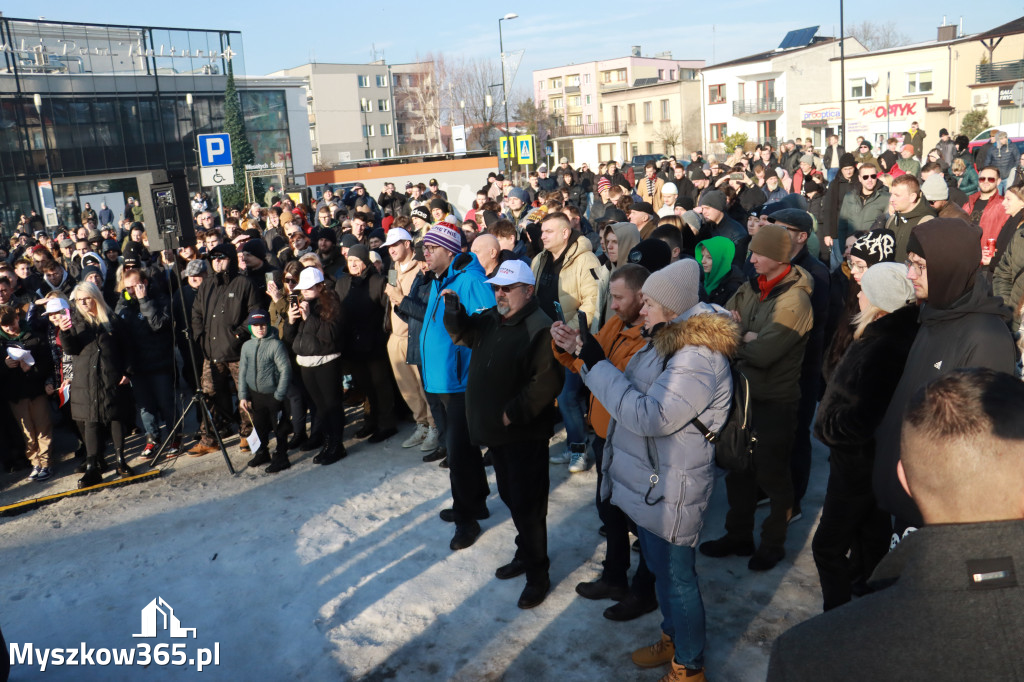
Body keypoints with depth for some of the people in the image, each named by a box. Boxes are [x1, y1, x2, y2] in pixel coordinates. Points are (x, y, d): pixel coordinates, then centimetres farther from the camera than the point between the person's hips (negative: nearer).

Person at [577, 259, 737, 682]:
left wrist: (598, 367, -27)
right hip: (647, 481, 10)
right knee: (660, 568, 25)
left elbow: (650, 417, -31)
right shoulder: (667, 341, 7)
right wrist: (591, 360, 1)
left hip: (669, 490, -10)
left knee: (675, 577, 7)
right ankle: (671, 638, 46)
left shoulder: (698, 356, -25)